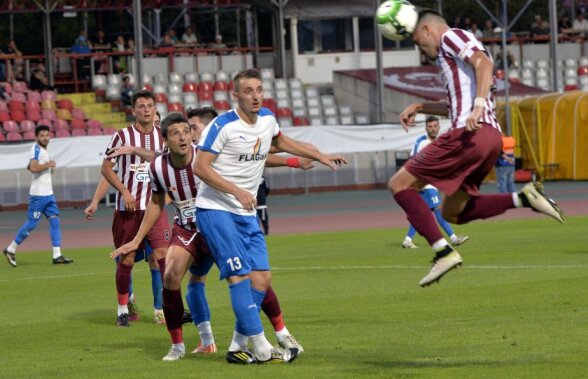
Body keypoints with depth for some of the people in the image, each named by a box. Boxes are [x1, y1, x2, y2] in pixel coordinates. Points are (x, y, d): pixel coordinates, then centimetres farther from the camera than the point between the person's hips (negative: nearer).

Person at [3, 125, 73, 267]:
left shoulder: (43, 150, 15)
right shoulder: (36, 149, -13)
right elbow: (33, 168, -28)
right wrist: (48, 165, -18)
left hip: (48, 194, 9)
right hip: (38, 195, -9)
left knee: (55, 221, 1)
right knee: (32, 223, -4)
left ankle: (57, 255, -1)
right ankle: (11, 249, 9)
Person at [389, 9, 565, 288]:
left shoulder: (450, 36, 2)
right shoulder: (452, 55, 30)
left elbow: (483, 62, -17)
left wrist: (478, 105, -29)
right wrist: (420, 107, 35)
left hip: (471, 134, -10)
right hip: (492, 138, 10)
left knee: (400, 184, -3)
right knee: (453, 213, 16)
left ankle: (443, 252, -15)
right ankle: (523, 198, 1)